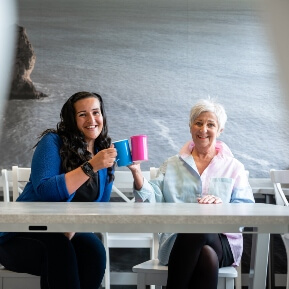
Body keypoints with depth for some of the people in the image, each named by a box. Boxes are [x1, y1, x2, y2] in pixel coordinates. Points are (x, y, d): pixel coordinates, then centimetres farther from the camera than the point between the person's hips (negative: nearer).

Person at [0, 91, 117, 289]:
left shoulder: (106, 153, 7)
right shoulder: (53, 142, -8)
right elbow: (45, 191, -23)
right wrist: (91, 167, -28)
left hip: (66, 235, 4)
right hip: (23, 235, -4)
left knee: (94, 248, -29)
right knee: (59, 250, -36)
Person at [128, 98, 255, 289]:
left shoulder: (234, 167, 18)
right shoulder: (171, 166, 22)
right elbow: (153, 201, 7)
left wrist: (221, 204, -14)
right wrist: (136, 172, -8)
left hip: (222, 242, 0)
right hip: (177, 242, 0)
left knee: (198, 229, -37)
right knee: (207, 256, -37)